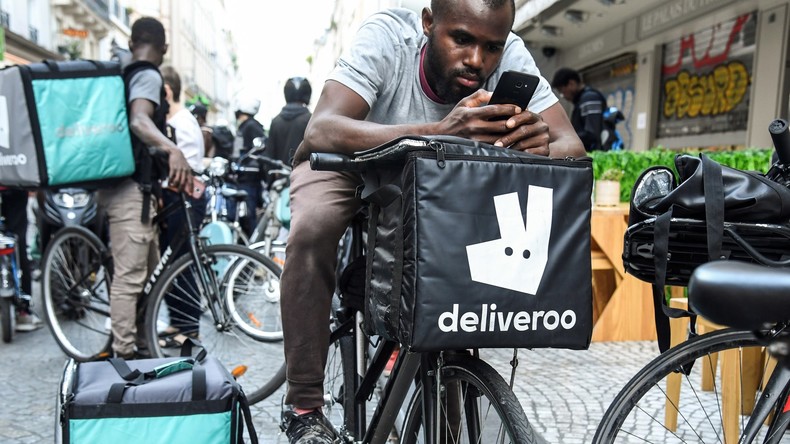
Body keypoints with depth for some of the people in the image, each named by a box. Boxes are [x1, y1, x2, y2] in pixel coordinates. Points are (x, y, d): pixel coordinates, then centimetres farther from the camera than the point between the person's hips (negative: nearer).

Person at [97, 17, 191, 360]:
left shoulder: (123, 75, 19)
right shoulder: (149, 76, -9)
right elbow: (139, 120, -29)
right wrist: (173, 150, -47)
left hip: (125, 185, 10)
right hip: (131, 188, -10)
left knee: (148, 271, 17)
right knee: (129, 277, -9)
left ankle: (139, 345, 27)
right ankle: (123, 356, -5)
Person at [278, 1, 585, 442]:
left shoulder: (512, 55, -21)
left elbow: (573, 148, -23)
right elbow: (322, 131, -42)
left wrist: (538, 146, -47)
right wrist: (439, 131, -56)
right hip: (351, 161, -2)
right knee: (313, 229, -33)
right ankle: (304, 407, -14)